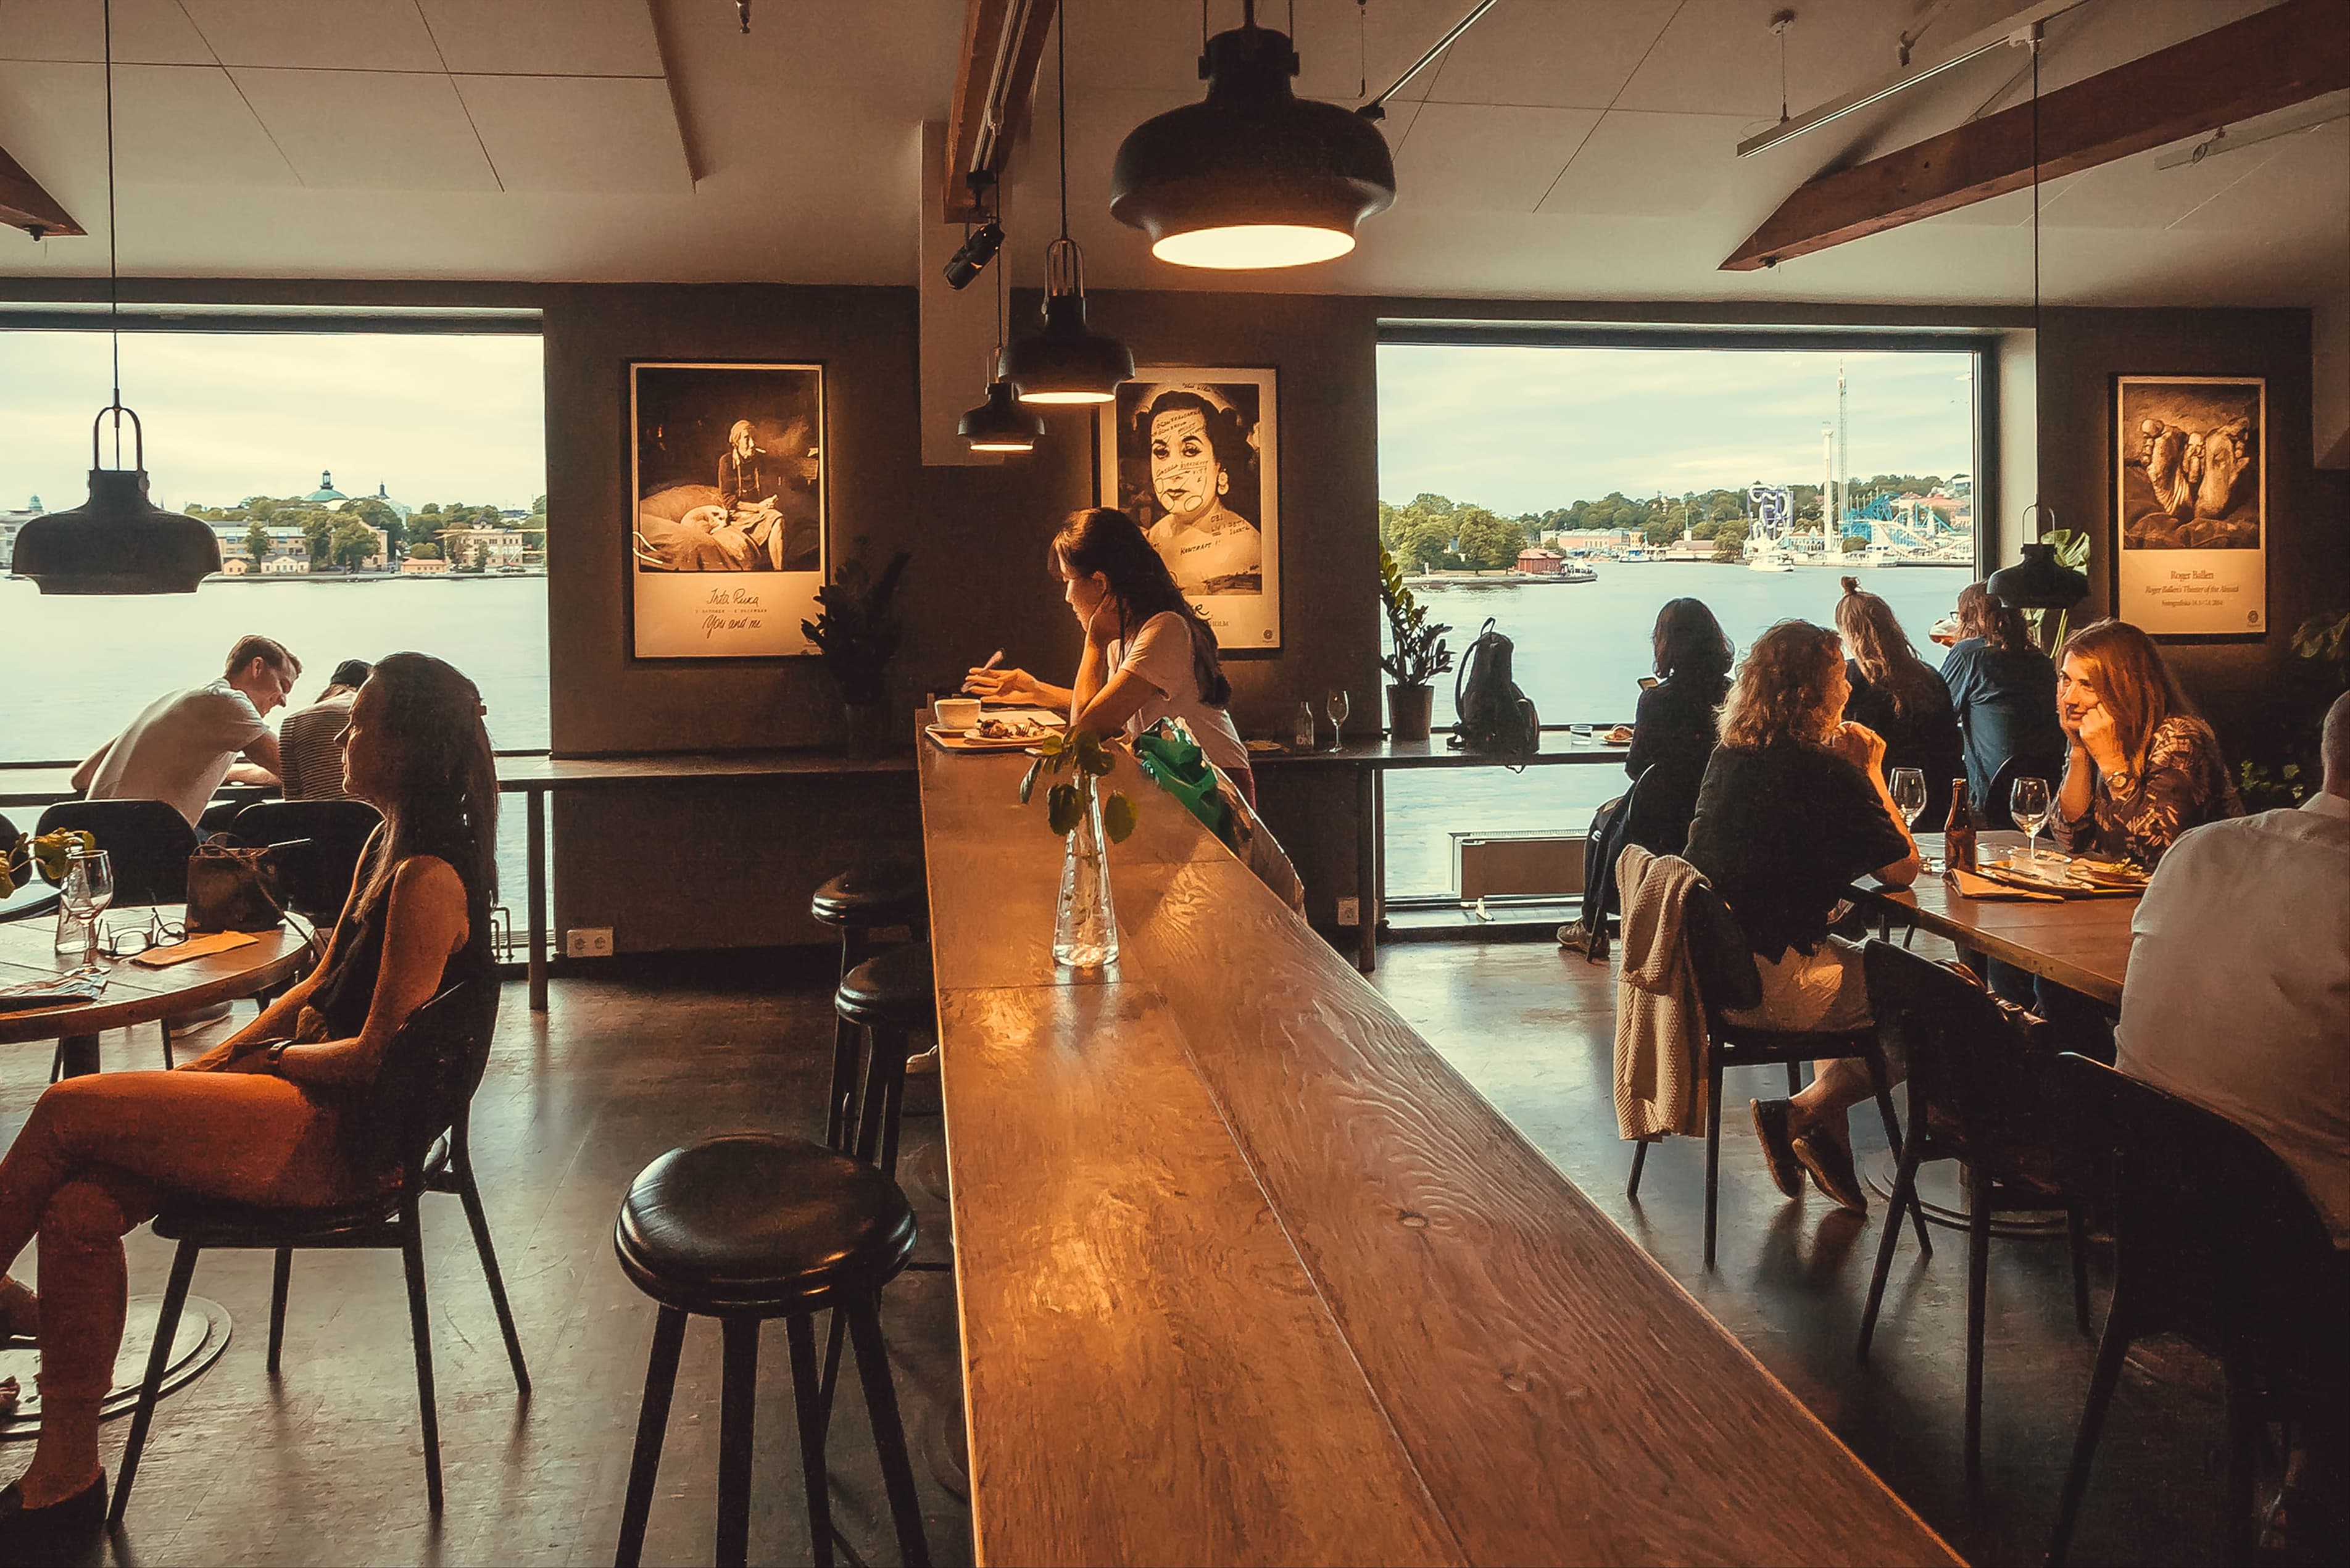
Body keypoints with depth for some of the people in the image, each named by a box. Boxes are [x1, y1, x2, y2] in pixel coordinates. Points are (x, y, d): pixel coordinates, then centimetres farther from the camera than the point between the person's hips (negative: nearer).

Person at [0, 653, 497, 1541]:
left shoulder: (429, 881, -19)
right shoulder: (386, 847, 13)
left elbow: (376, 1055, -20)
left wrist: (278, 1056, -4)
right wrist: (218, 1060, 8)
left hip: (345, 1139, -9)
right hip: (315, 1106, 9)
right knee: (81, 1205, -7)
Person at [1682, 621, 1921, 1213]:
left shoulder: (1729, 758, 8)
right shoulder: (1829, 774, -16)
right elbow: (1903, 869, -6)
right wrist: (1870, 774, 0)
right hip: (1771, 982, -8)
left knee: (1852, 963, 31)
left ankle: (1827, 1142, 27)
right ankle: (1802, 1115, 6)